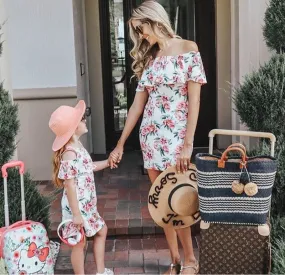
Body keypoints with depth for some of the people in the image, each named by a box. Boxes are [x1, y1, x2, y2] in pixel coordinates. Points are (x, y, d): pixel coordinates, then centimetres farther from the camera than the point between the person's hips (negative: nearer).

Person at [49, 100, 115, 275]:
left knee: (101, 231, 23)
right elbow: (69, 184, -25)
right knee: (80, 243, 4)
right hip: (77, 206, -10)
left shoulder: (78, 146, 6)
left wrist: (107, 162, 18)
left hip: (87, 204, 10)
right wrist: (76, 214, -23)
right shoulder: (69, 153, -24)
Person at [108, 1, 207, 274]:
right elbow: (138, 104, 12)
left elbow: (194, 100, -10)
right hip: (150, 135, 6)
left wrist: (188, 144, -15)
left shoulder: (188, 49, -4)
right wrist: (120, 144, 11)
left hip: (176, 134, -6)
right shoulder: (148, 58, 12)